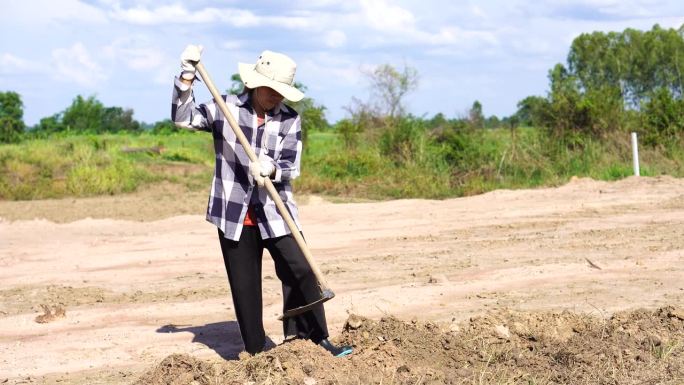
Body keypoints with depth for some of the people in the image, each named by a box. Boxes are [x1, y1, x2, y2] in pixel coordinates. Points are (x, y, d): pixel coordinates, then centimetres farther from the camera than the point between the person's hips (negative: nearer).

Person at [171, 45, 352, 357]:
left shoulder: (289, 119, 1)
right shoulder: (225, 109, 0)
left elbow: (290, 167, -5)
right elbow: (183, 118, -4)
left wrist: (271, 169, -28)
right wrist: (187, 77, -14)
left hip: (276, 213, 1)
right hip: (234, 214, 0)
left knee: (300, 271, -11)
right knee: (244, 287, 5)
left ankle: (315, 340, 1)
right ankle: (255, 352, 16)